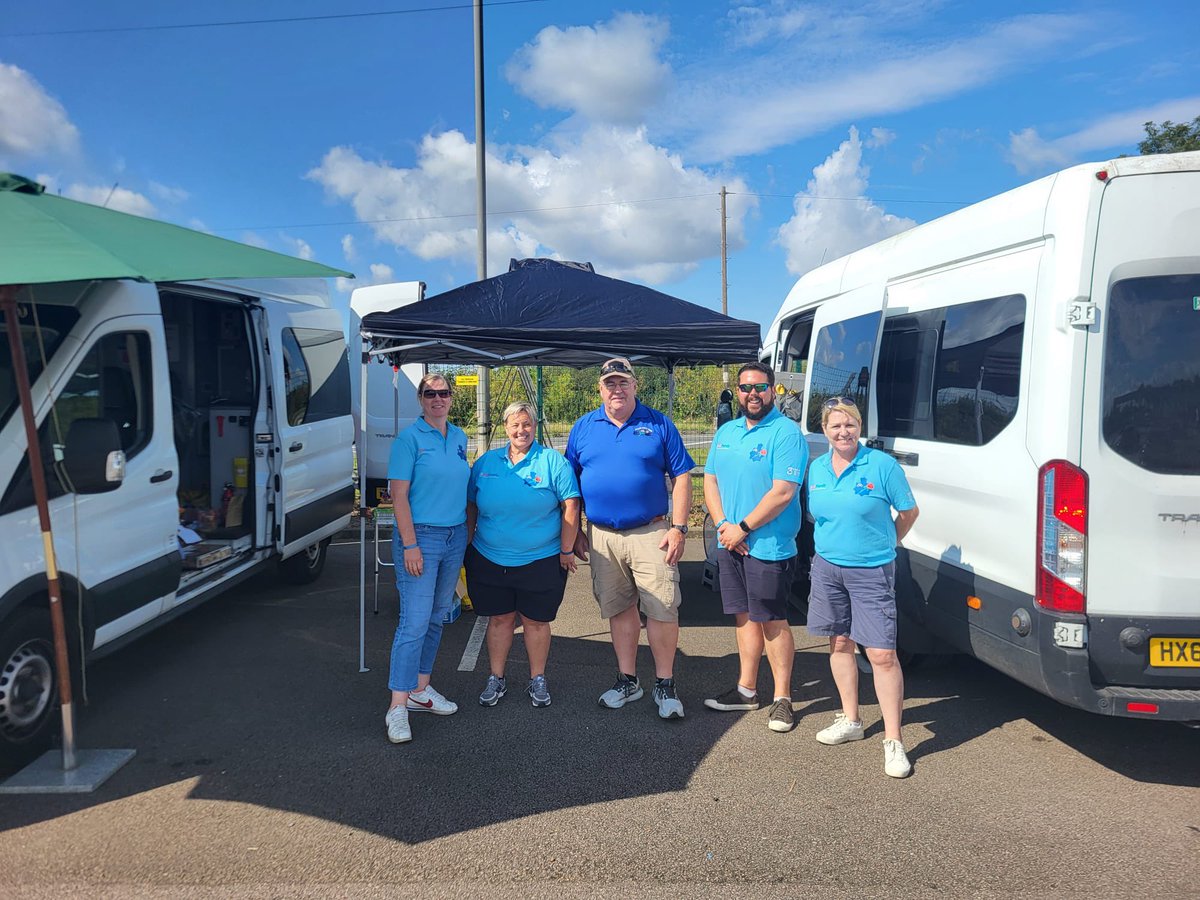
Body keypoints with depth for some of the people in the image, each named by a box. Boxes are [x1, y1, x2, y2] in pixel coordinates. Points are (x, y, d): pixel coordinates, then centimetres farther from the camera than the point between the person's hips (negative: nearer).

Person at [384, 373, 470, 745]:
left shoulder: (459, 437, 10)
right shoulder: (409, 438, -9)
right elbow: (399, 495, -12)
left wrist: (468, 532, 13)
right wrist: (410, 545, -18)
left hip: (455, 536, 7)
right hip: (421, 535, -7)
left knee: (437, 617, 14)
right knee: (414, 621, -8)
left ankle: (420, 689, 27)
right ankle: (398, 707, -2)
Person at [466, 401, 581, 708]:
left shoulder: (553, 461, -4)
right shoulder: (486, 462, 7)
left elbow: (570, 506, -6)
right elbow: (470, 505, 13)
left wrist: (566, 550, -8)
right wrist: (468, 543, 10)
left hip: (541, 561, -2)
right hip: (489, 560, 3)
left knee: (536, 621, 8)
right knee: (499, 619, 11)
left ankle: (537, 680, 24)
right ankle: (496, 679, 26)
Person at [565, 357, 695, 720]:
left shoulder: (658, 424, 2)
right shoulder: (583, 427, 9)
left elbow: (681, 477, 1)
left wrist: (678, 528, -7)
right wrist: (575, 531, 7)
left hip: (651, 533, -2)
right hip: (602, 536, 3)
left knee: (662, 608, -4)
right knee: (618, 609, 11)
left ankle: (665, 684, 12)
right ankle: (627, 680, 25)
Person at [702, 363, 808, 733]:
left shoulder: (786, 433, -12)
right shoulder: (726, 432, 12)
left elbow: (782, 493, -19)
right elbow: (710, 481, 11)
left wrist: (743, 528, -17)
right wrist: (723, 525, -4)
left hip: (769, 547, -7)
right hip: (730, 545, 7)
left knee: (773, 621, 1)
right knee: (744, 616, 15)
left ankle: (782, 698, 13)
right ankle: (746, 690, 26)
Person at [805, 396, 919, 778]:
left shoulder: (883, 465, -10)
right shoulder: (816, 468, 5)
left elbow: (909, 512, 0)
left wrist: (885, 544, 8)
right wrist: (832, 543, 12)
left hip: (871, 572, -5)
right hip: (827, 567, 5)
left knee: (882, 654, -6)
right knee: (840, 643, 14)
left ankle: (893, 741, 2)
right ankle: (850, 720, 30)